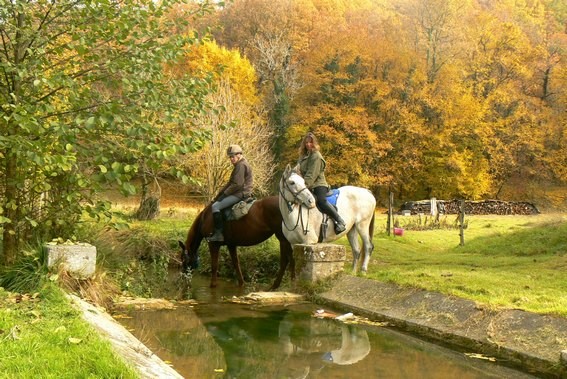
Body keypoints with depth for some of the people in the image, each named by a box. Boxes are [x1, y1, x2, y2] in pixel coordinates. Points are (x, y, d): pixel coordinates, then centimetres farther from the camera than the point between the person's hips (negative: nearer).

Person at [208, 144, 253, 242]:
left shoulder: (241, 165, -13)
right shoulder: (239, 165, 21)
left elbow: (237, 184, -21)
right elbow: (231, 182, 23)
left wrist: (224, 194, -13)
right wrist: (220, 194, 14)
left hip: (240, 193, -11)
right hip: (240, 193, 11)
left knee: (215, 206, -17)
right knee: (217, 202, 20)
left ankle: (218, 234, -22)